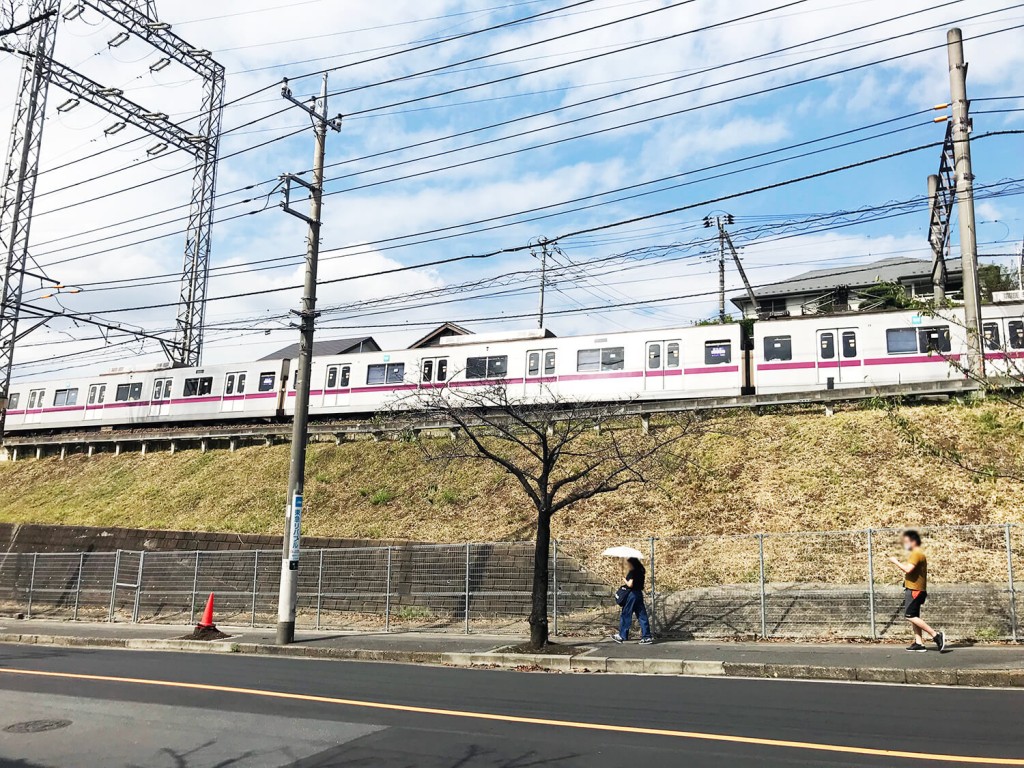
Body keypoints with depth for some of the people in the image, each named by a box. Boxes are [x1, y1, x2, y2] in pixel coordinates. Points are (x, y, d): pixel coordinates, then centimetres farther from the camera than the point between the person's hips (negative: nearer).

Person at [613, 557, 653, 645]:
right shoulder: (640, 572, 11)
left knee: (626, 615, 2)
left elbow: (630, 584, -22)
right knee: (642, 616, 6)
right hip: (639, 594, 8)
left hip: (632, 594, -8)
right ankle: (647, 636, 4)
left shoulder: (632, 572, -14)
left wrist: (624, 580, -5)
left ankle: (622, 636, 9)